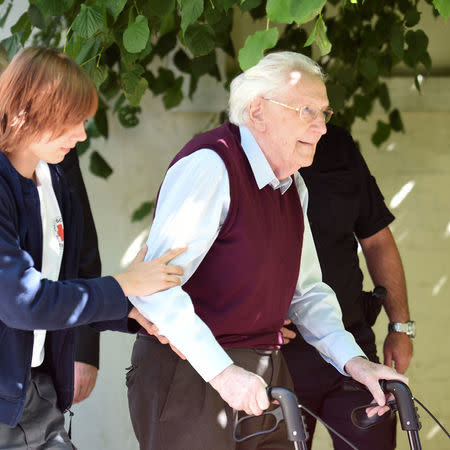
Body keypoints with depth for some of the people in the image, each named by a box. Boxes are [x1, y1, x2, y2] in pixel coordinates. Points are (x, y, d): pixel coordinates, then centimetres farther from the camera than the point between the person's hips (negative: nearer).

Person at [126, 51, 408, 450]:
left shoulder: (293, 187, 13)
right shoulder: (208, 166, -16)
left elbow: (306, 290, 18)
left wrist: (352, 359, 1)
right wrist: (222, 371, -30)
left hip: (262, 378, 8)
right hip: (191, 375, -8)